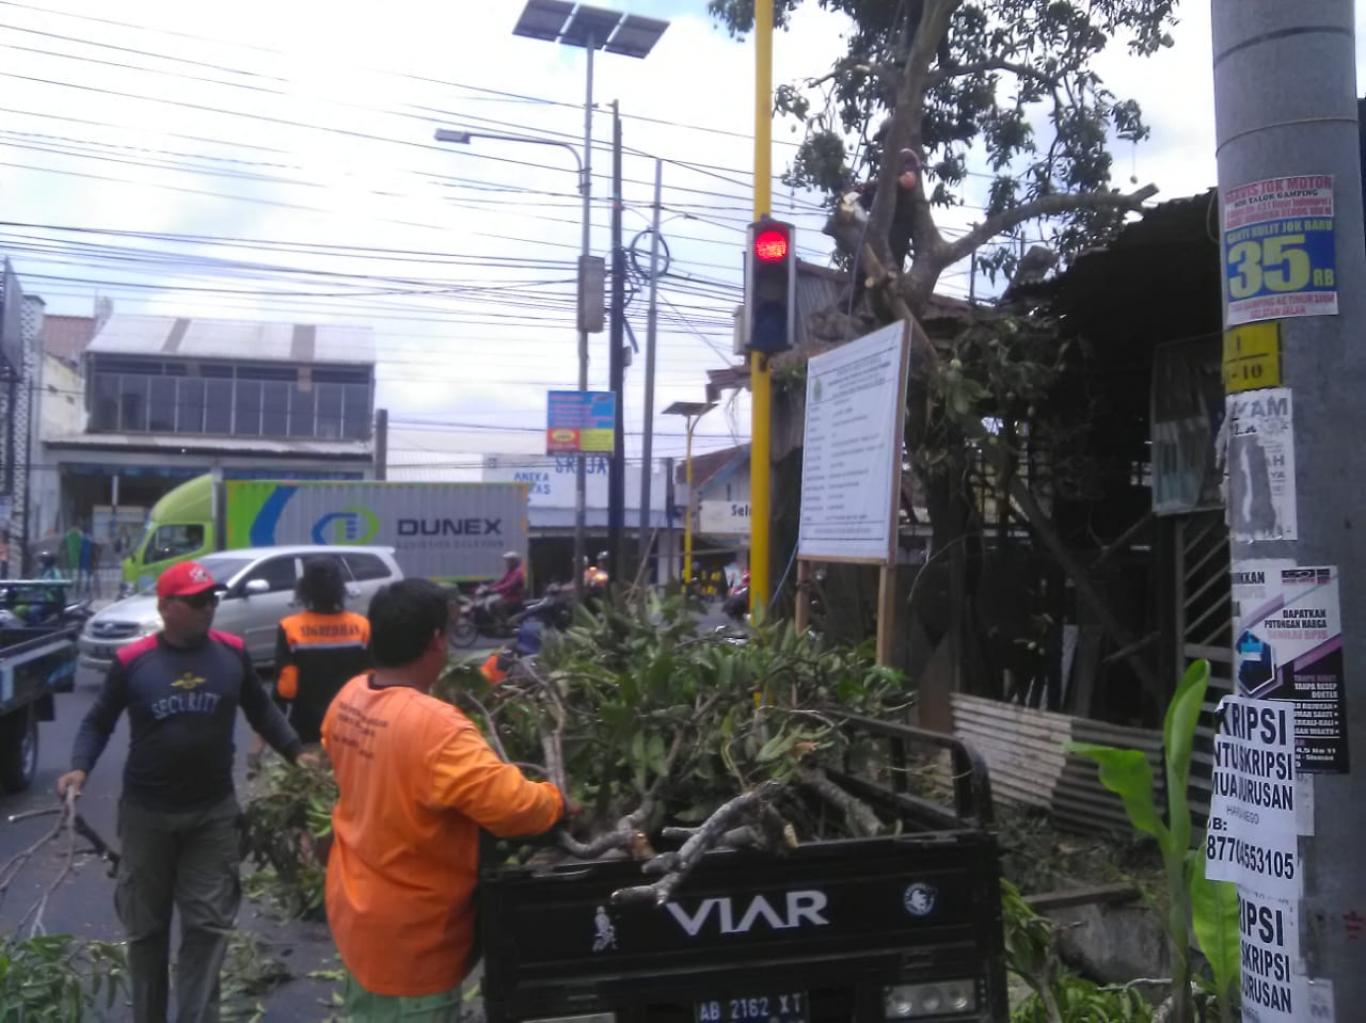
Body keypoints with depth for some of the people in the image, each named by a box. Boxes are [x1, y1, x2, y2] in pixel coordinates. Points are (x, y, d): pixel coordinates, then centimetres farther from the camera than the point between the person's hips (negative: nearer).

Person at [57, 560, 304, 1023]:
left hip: (214, 812, 1)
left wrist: (296, 752, -4)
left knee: (208, 924, 4)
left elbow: (261, 711, 7)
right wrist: (79, 767, -14)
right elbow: (99, 722, 3)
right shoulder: (132, 660, -8)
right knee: (146, 926, 16)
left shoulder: (233, 653, -5)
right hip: (146, 813, 0)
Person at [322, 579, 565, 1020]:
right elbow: (513, 805, -32)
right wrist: (557, 800, -13)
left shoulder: (348, 698, -5)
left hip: (355, 910, 8)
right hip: (410, 935, -8)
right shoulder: (435, 728, -32)